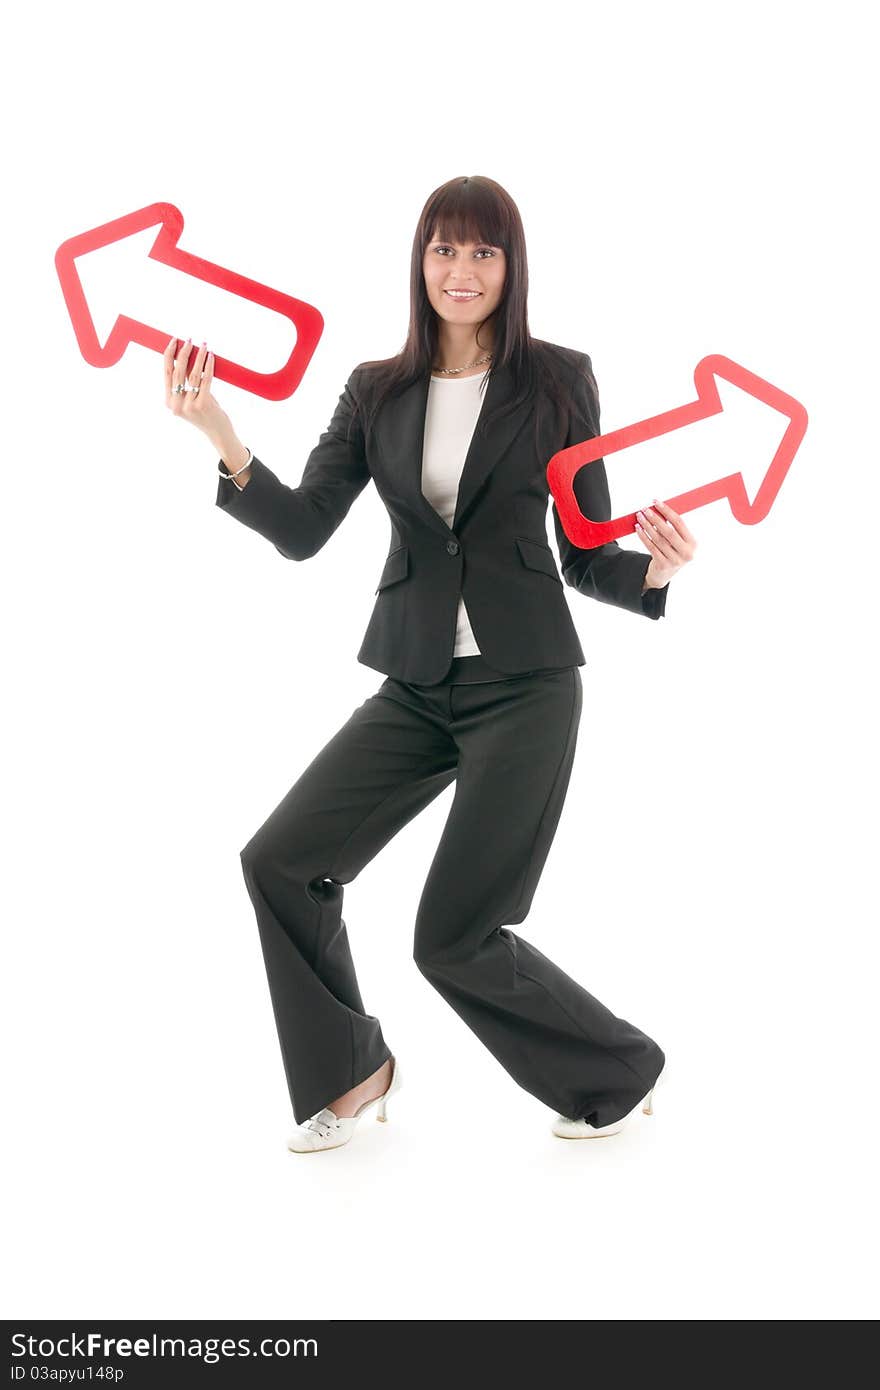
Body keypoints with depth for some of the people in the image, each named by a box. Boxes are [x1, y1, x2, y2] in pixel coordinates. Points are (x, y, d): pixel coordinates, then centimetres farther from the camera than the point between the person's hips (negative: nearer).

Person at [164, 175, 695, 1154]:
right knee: (280, 861, -1)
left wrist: (652, 570, -21)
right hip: (416, 686, 5)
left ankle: (618, 1073, 22)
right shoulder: (378, 392, 7)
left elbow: (587, 559, 0)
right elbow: (303, 530, -4)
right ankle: (353, 1070, 21)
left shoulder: (559, 380, -2)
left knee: (455, 939, -4)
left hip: (525, 685, -4)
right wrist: (220, 436, -18)